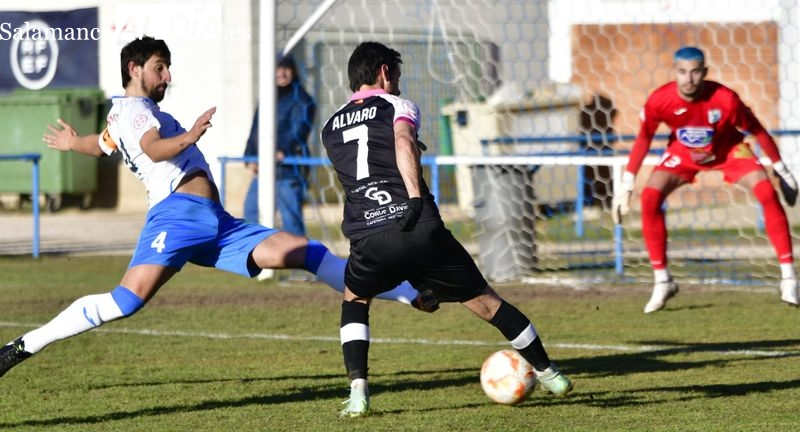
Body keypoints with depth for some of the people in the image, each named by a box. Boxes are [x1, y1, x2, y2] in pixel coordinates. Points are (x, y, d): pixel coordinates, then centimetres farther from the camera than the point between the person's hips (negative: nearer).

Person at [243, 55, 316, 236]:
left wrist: (283, 150, -30)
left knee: (291, 216, -9)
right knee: (251, 211, 10)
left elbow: (299, 130, -16)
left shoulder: (301, 100, -3)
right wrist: (250, 158, 6)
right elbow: (255, 131, 19)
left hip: (288, 169, -8)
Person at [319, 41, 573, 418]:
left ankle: (358, 392, 10)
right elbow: (403, 144, -12)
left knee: (355, 299, 30)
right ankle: (550, 375, 22)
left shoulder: (330, 129, 24)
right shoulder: (397, 107, 11)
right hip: (420, 229, -2)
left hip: (367, 239, 2)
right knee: (484, 301, 12)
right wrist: (415, 196, -23)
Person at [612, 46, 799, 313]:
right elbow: (643, 139, -10)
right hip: (683, 153, 2)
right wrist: (626, 186, -10)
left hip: (728, 150, -1)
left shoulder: (725, 99, -33)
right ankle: (662, 282, -6)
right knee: (650, 197, -19)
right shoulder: (660, 100, -29)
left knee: (767, 193, -21)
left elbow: (756, 130, -16)